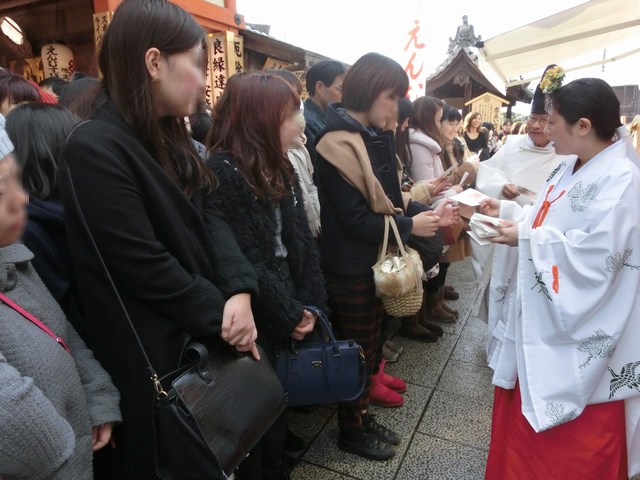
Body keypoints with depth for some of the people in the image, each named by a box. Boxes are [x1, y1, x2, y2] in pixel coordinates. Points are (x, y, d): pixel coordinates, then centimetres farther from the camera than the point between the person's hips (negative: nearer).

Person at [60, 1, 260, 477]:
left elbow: (210, 215, -1)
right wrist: (221, 315, -14)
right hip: (155, 355, -7)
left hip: (205, 335, 8)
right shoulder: (95, 149, -22)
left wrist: (239, 290, -15)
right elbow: (145, 267, -25)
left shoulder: (169, 137, 5)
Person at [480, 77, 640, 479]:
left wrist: (526, 239, -24)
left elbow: (596, 256, -29)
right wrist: (507, 211, 5)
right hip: (542, 317, 10)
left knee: (572, 443, 10)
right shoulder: (572, 168, 7)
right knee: (528, 408, 25)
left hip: (578, 336, -9)